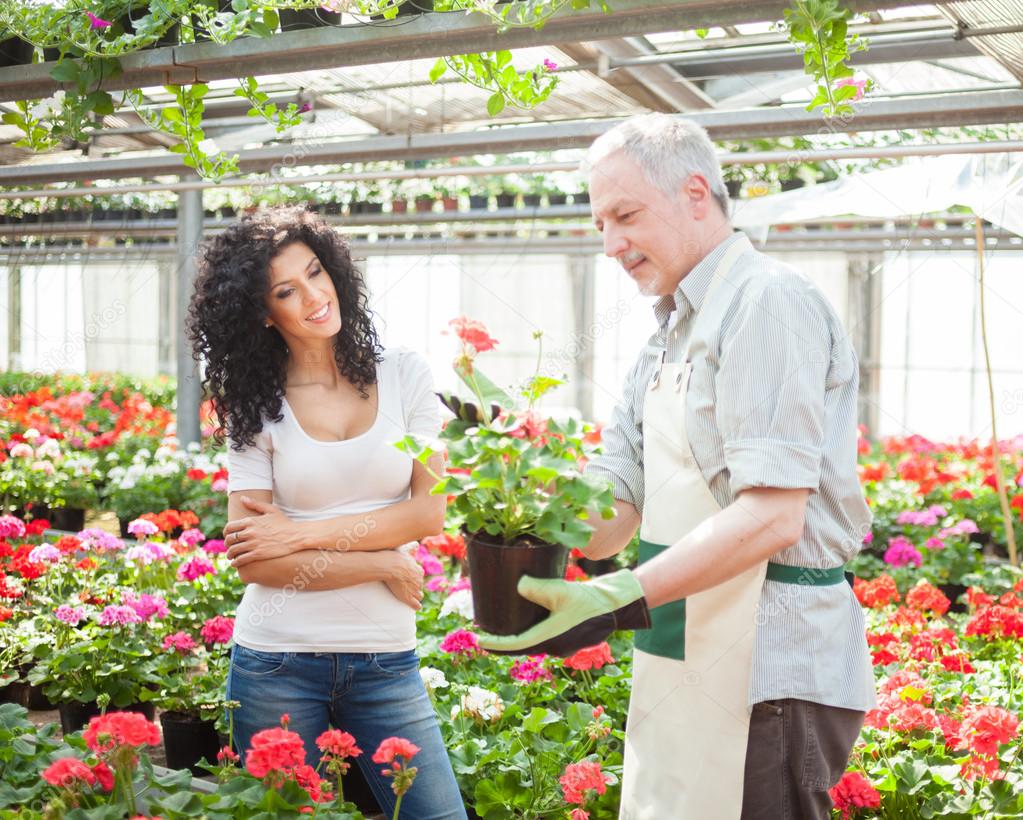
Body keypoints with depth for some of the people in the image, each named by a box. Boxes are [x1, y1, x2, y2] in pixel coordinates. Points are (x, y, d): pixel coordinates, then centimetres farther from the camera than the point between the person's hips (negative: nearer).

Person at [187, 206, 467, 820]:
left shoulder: (404, 374, 1)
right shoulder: (256, 405, -2)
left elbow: (430, 511, -5)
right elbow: (253, 561, -9)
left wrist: (302, 533, -11)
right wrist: (386, 565, -10)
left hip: (386, 659, 1)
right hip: (277, 663, -1)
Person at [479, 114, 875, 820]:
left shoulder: (768, 301, -13)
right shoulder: (672, 332, 17)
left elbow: (772, 518, -23)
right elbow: (619, 502, 13)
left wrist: (622, 601, -29)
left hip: (766, 674, -9)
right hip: (687, 667, 9)